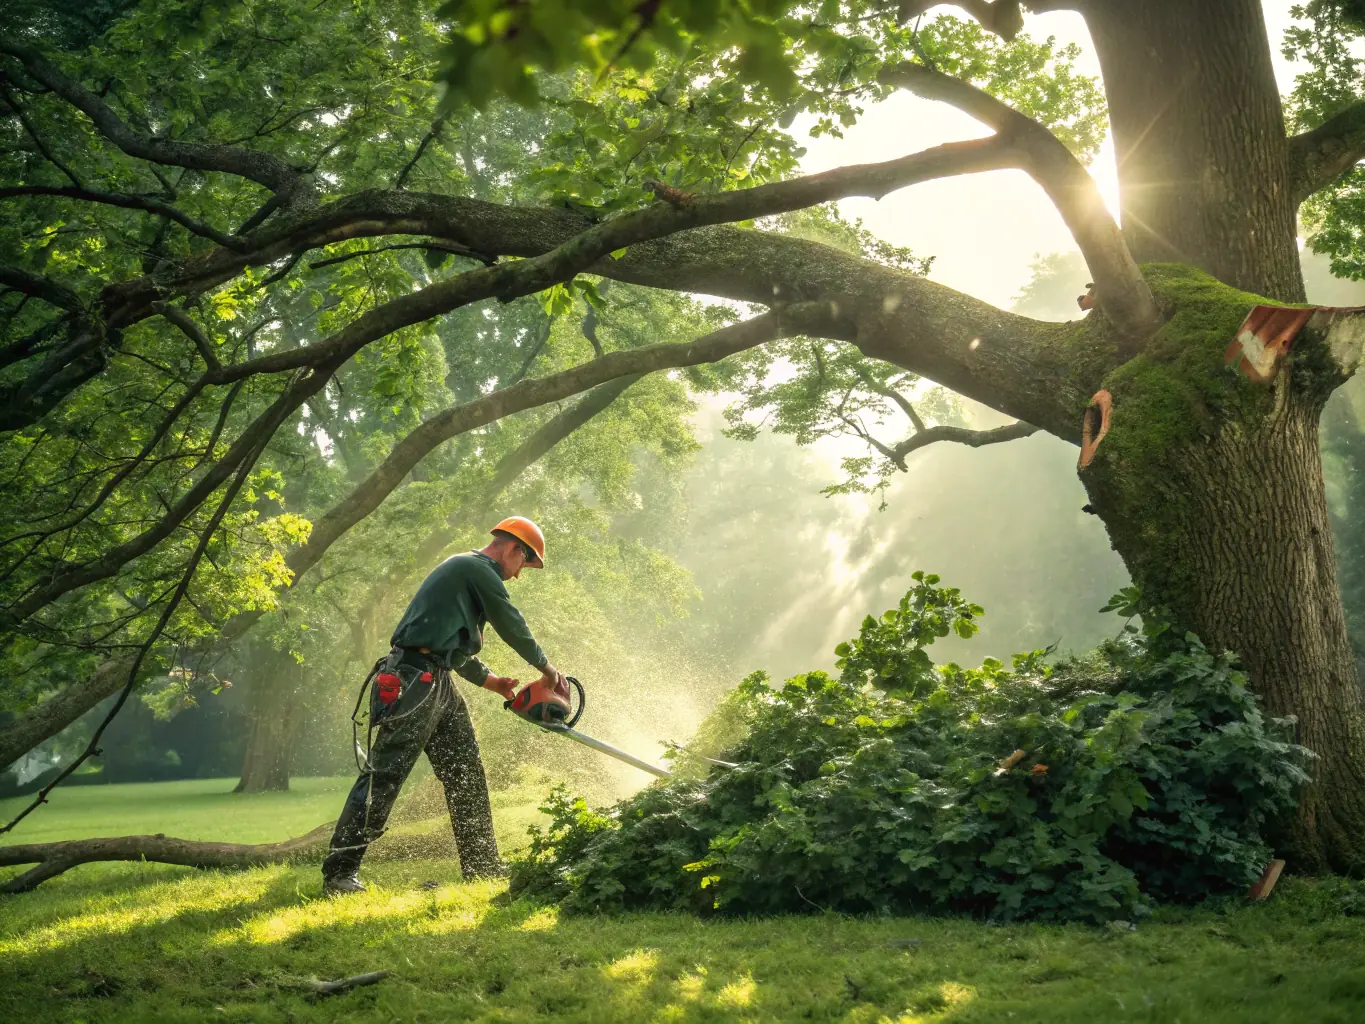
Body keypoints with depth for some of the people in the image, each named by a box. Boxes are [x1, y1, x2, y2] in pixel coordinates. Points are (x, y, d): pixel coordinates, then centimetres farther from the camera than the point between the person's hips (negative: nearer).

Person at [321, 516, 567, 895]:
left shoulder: (466, 571, 24)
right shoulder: (478, 569, -6)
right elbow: (513, 626, -4)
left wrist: (489, 680, 21)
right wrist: (547, 669, 10)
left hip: (438, 685, 11)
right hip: (412, 680, -11)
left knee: (467, 775, 11)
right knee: (384, 775, -12)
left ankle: (483, 868, 17)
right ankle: (339, 873, -12)